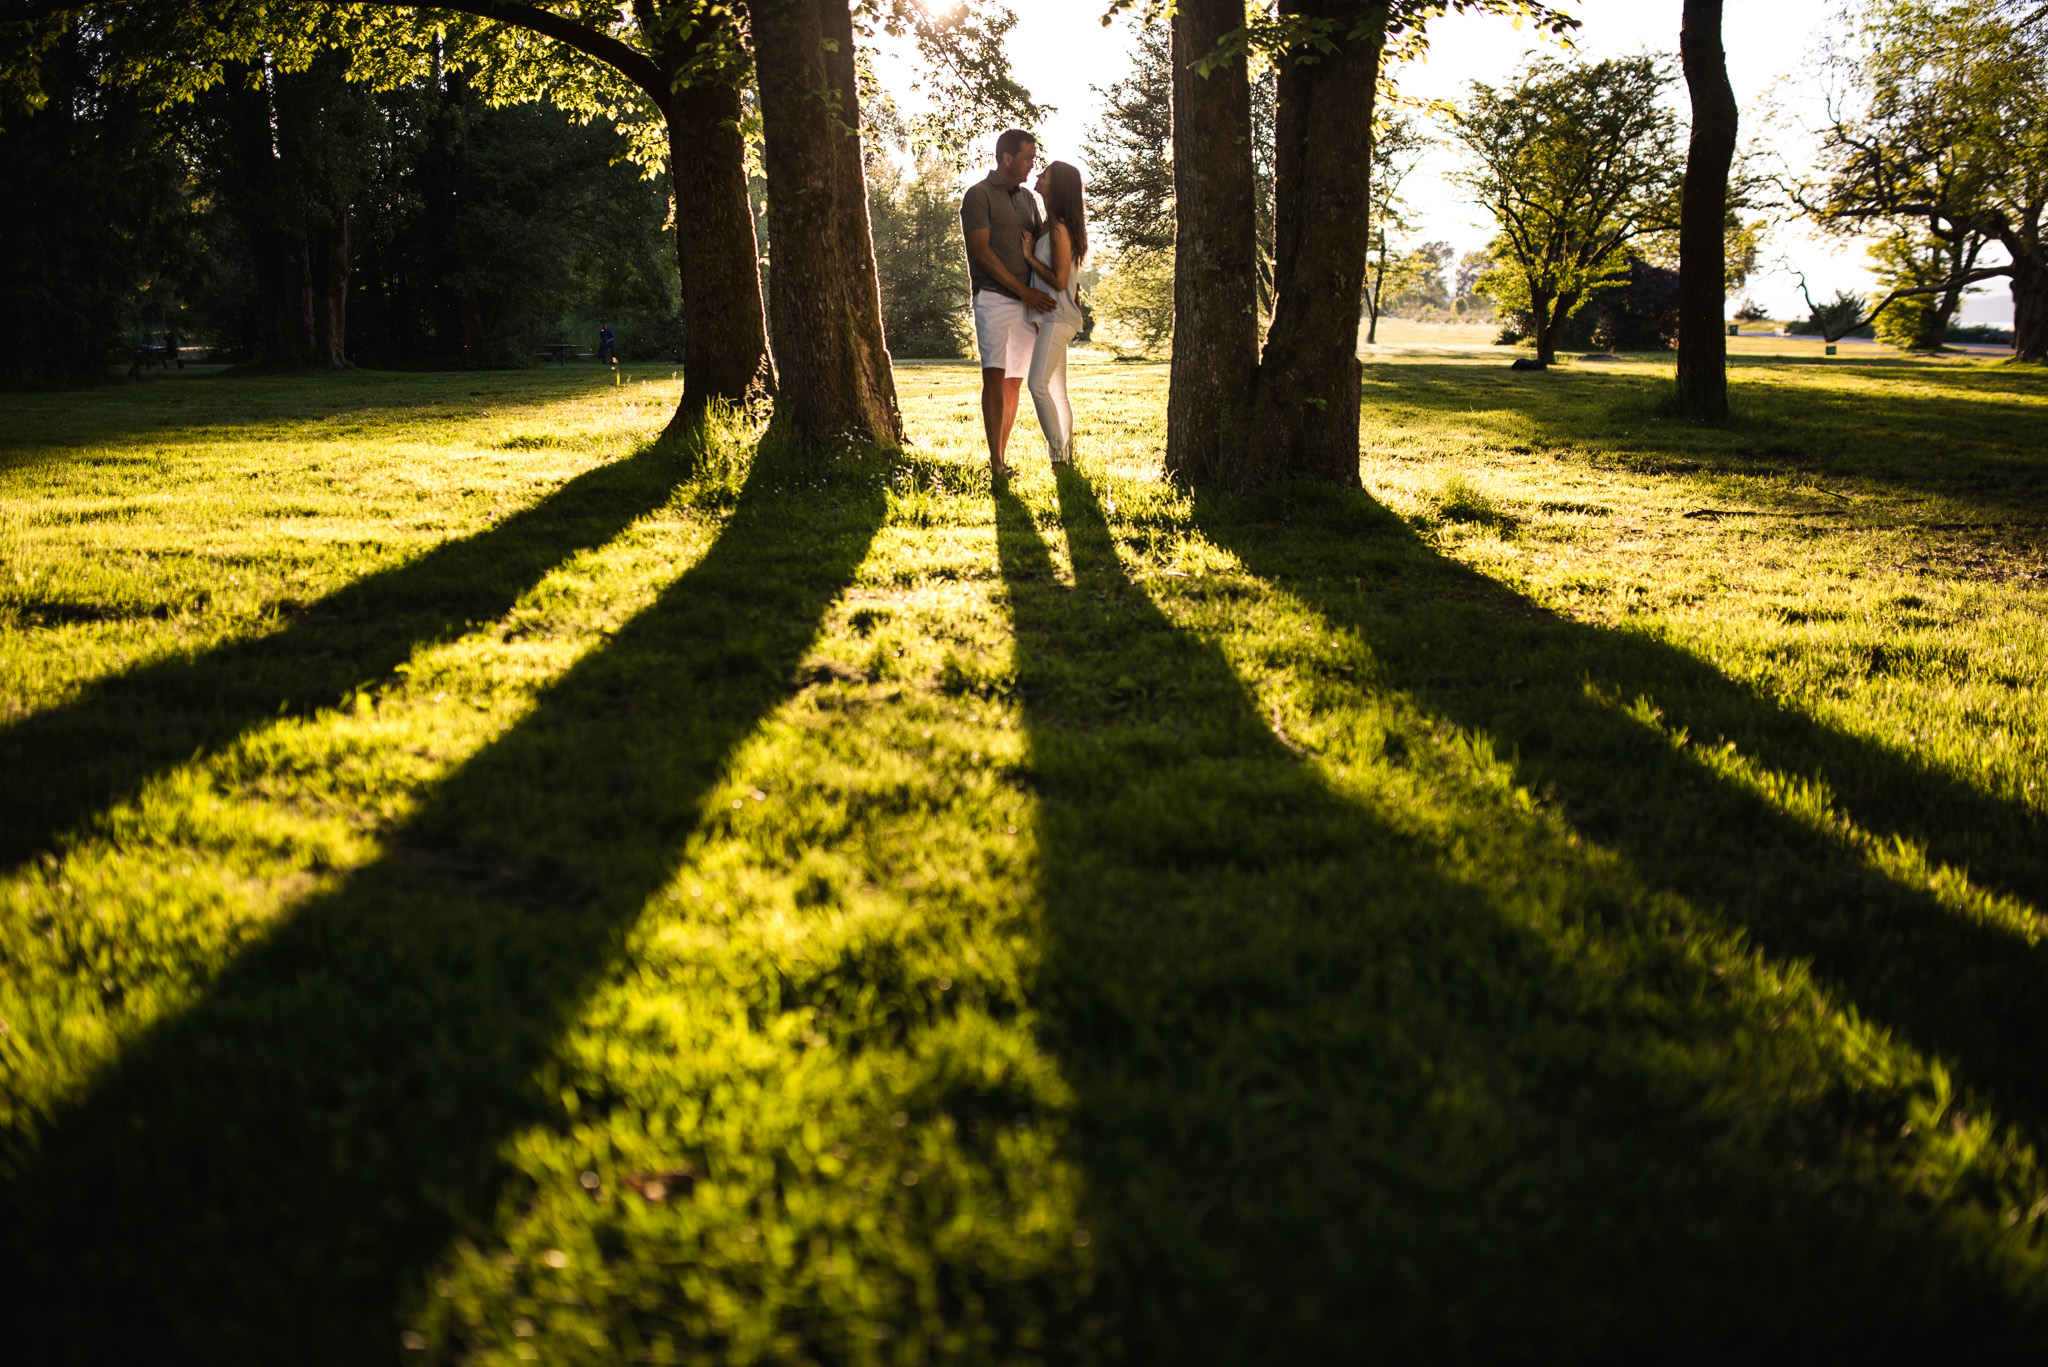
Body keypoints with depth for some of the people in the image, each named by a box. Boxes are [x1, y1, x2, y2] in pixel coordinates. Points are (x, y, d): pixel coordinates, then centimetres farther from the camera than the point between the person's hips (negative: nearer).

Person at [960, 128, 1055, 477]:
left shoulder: (1027, 198, 19)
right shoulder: (979, 195, -2)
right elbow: (982, 252, -10)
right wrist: (1025, 291, -13)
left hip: (1028, 302, 7)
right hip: (994, 297, -7)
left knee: (1014, 381, 3)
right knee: (995, 376, -13)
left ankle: (1002, 458, 6)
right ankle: (995, 462, -17)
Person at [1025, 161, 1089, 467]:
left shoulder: (1059, 229, -14)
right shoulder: (1050, 225, 14)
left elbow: (1059, 281, -17)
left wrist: (1029, 255, -11)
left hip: (1058, 317, -10)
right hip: (1051, 317, 10)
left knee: (1038, 384, -18)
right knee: (1057, 392, 10)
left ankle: (1058, 453, -16)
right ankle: (1066, 453, 14)